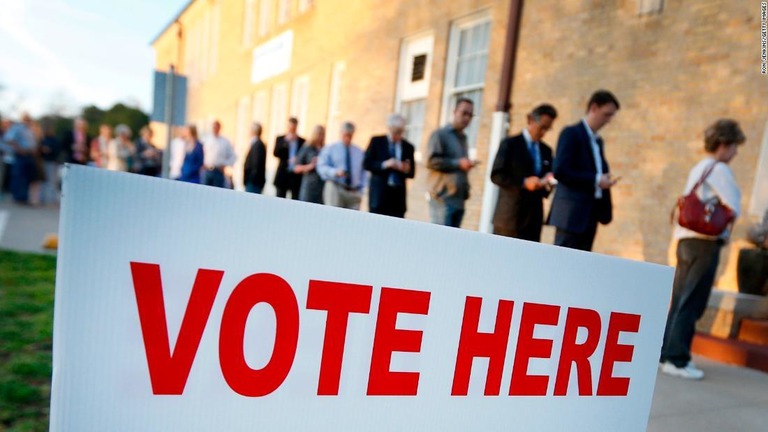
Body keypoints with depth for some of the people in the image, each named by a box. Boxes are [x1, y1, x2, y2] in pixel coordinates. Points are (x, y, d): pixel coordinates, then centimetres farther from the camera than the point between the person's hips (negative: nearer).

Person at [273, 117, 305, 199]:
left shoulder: (302, 141, 4)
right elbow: (276, 153, -7)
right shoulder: (280, 139, 6)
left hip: (296, 175, -1)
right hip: (283, 174, 1)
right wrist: (286, 141, -14)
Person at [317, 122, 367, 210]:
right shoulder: (330, 149, 7)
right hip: (335, 189, -2)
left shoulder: (359, 152, 16)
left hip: (354, 192, 3)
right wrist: (335, 172, -20)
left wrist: (361, 187, 3)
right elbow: (322, 166, -2)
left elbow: (363, 171, 18)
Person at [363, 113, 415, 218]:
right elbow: (366, 163, -2)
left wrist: (407, 170, -13)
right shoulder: (376, 141, 4)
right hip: (379, 193, -2)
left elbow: (411, 173, 10)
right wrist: (384, 164, -16)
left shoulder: (408, 146, 9)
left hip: (398, 195, 2)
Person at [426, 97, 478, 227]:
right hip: (443, 197, -7)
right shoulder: (440, 134, -1)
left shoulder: (463, 138, 22)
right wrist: (458, 163, -15)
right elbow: (432, 161, -13)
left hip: (459, 198, 7)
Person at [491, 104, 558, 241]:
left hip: (534, 216, 5)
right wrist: (524, 182, -20)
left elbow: (547, 177, 19)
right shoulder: (510, 143, -2)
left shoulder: (546, 150, 15)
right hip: (509, 216, -5)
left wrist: (548, 183, -5)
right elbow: (496, 175, -10)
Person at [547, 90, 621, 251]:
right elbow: (560, 171, -16)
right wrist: (595, 180, -15)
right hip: (572, 214, -8)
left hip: (590, 215, 8)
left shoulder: (598, 140, 21)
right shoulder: (571, 133, -5)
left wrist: (605, 179, 4)